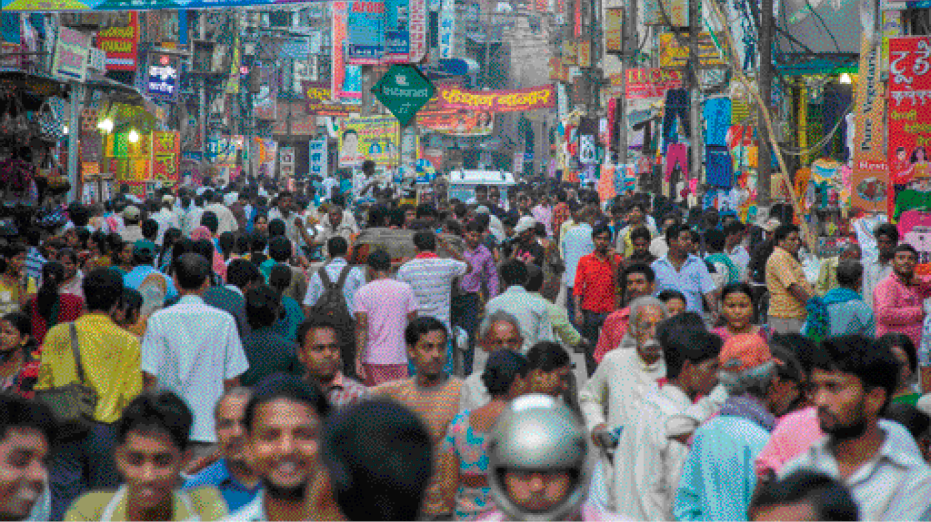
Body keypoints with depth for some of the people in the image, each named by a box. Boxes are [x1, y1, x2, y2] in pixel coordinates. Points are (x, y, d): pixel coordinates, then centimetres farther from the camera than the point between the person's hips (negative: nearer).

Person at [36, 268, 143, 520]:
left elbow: (43, 387, 6)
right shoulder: (128, 343, -3)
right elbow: (131, 398, -4)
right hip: (108, 432, -1)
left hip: (65, 433, 1)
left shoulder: (57, 335, 2)